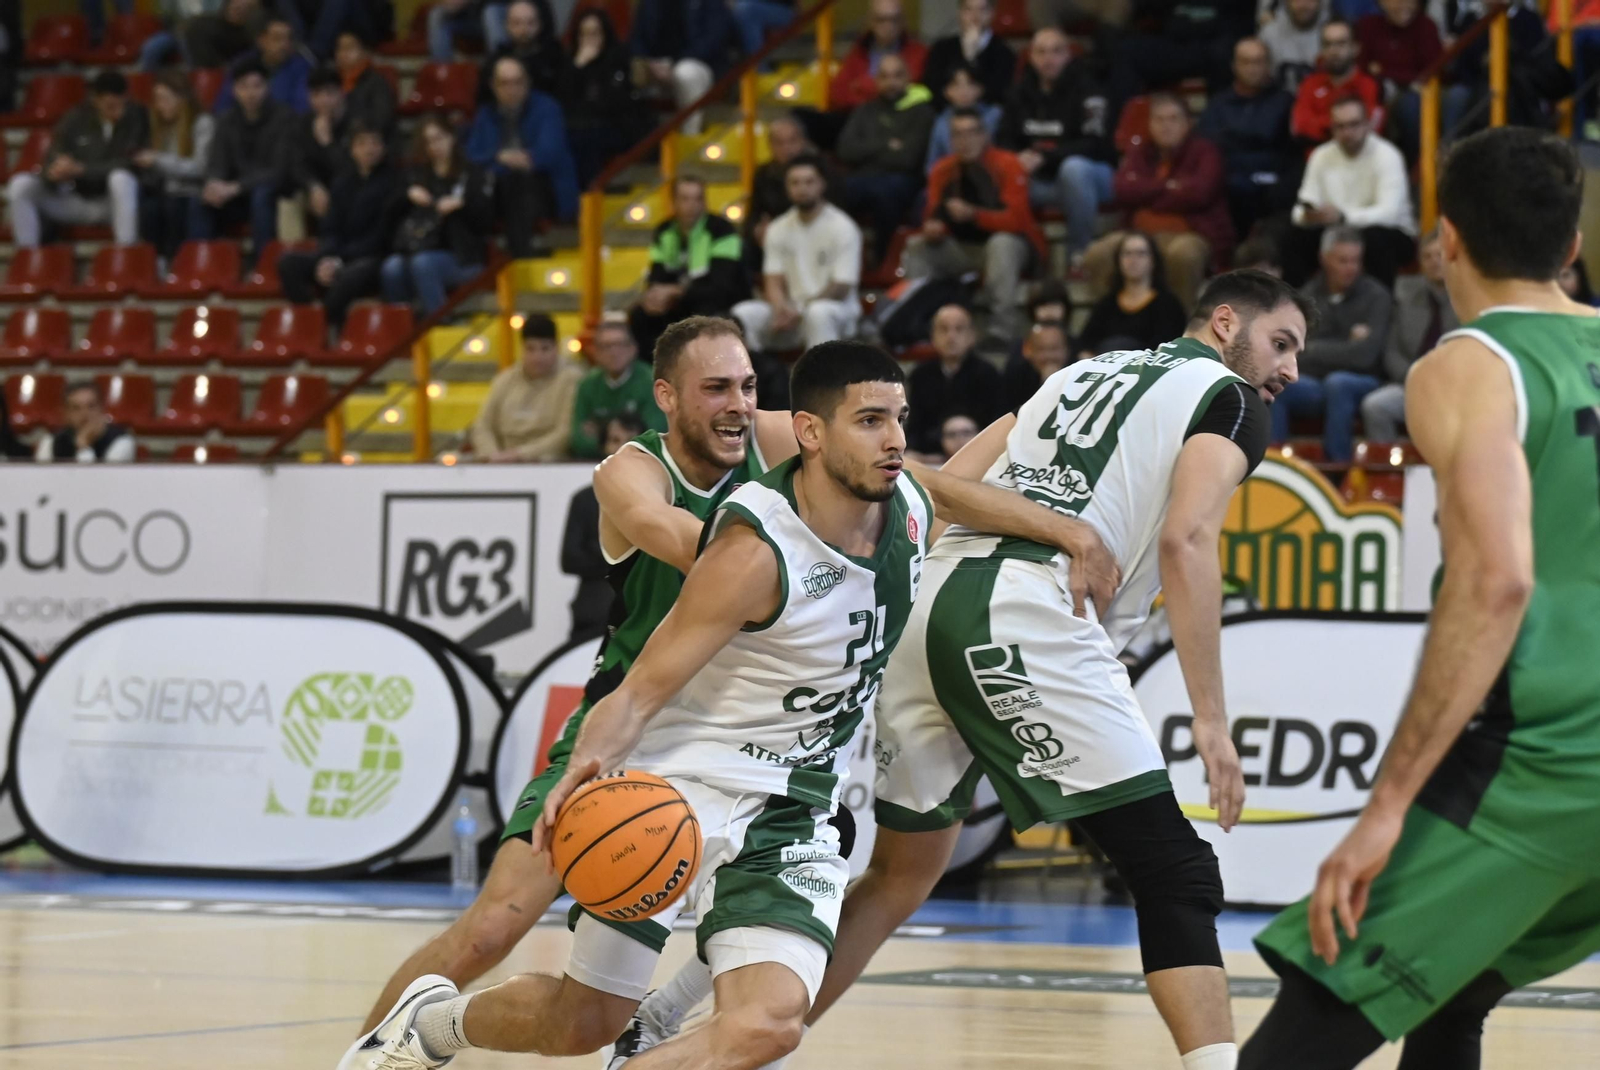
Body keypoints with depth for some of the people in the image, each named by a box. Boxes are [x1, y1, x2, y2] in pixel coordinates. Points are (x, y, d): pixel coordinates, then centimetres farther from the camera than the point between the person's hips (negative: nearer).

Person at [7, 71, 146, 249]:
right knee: (20, 184, -18)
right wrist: (60, 170, -30)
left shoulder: (136, 116, -12)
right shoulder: (76, 118, -3)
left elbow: (129, 164, -18)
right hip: (75, 199, 3)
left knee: (121, 179, -37)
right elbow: (53, 160, -4)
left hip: (114, 201, -3)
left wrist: (80, 169, -25)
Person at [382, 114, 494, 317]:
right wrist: (408, 197, -4)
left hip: (462, 256, -3)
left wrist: (461, 205, -15)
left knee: (422, 264, -35)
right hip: (418, 248, 3)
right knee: (392, 268, -30)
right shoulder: (416, 174, 20)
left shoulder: (473, 176, 10)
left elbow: (487, 221, 0)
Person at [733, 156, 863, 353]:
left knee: (819, 313, -40)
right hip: (791, 308, 5)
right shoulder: (779, 229, 9)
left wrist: (800, 311, -21)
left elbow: (841, 287, -11)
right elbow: (773, 280, 4)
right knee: (743, 314, -21)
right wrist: (780, 309, -20)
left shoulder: (843, 227, -6)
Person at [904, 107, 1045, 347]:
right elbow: (934, 214, 4)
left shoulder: (1007, 165, -14)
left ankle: (1003, 329, -43)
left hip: (1011, 244, -5)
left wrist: (973, 214, -36)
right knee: (916, 248, -12)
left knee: (1001, 245, -38)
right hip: (963, 249, 5)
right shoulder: (943, 170, 1)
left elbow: (1016, 220, -22)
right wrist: (932, 228, -22)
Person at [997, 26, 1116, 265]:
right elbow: (1004, 140, 12)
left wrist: (1044, 156, -24)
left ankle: (1080, 252, -28)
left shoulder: (1085, 89, -9)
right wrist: (1019, 158, -13)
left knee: (1074, 167, -39)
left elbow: (1097, 145, -17)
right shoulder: (1021, 93, 8)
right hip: (1042, 183, 4)